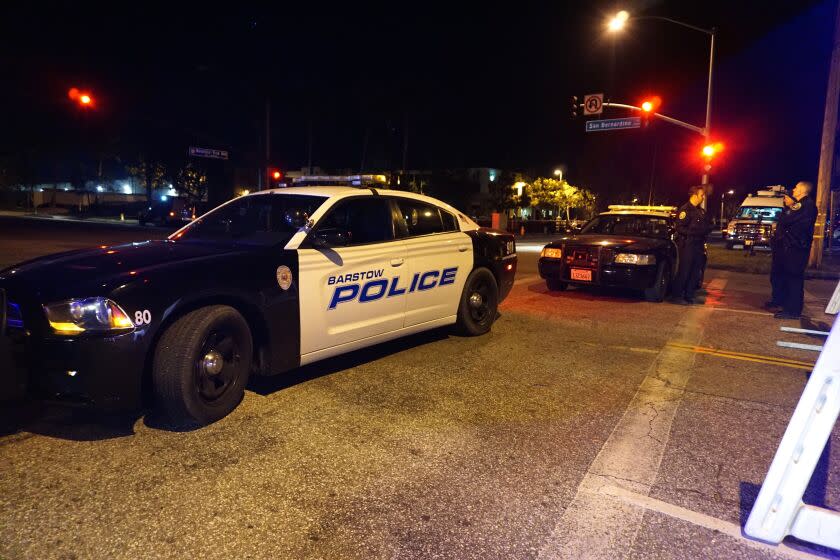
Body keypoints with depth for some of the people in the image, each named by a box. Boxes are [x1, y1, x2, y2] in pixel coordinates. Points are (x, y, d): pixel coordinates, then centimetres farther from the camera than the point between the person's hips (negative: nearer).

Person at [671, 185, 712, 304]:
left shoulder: (701, 211, 18)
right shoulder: (685, 209, -9)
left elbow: (706, 226, 24)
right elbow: (680, 228, -17)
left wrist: (706, 229, 1)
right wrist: (697, 232, -18)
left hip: (698, 245, 9)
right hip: (687, 245, -8)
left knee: (695, 272, 9)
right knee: (684, 271, -8)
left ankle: (689, 296, 15)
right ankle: (676, 296, -3)